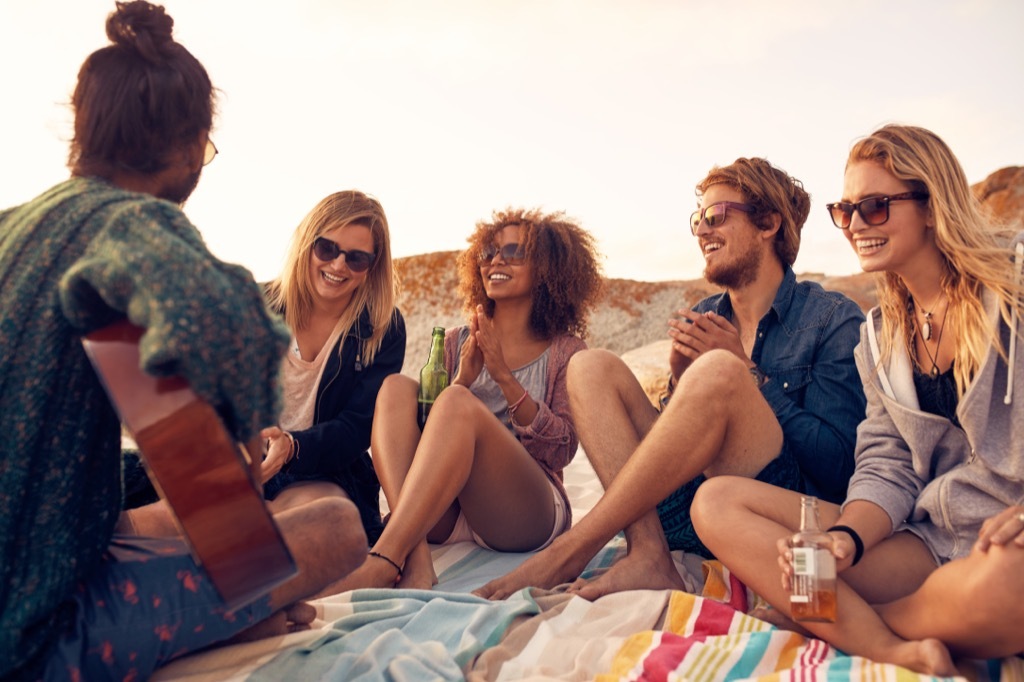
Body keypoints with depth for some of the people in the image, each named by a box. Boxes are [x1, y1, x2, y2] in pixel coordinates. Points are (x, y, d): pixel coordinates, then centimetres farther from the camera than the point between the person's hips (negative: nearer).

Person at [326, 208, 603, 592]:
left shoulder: (565, 352, 8)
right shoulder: (458, 343, 17)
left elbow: (561, 450, -3)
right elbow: (428, 429, 10)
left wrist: (503, 375, -12)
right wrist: (464, 377, -7)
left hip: (526, 513, -3)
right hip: (444, 515, 4)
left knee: (457, 403, -29)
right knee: (396, 387, -18)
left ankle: (380, 566, -37)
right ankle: (416, 559, -36)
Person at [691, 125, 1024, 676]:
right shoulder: (879, 337, 13)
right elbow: (887, 466, 7)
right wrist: (846, 539, -13)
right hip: (932, 544, 5)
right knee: (716, 504, -10)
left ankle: (842, 617, -9)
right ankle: (894, 648, -23)